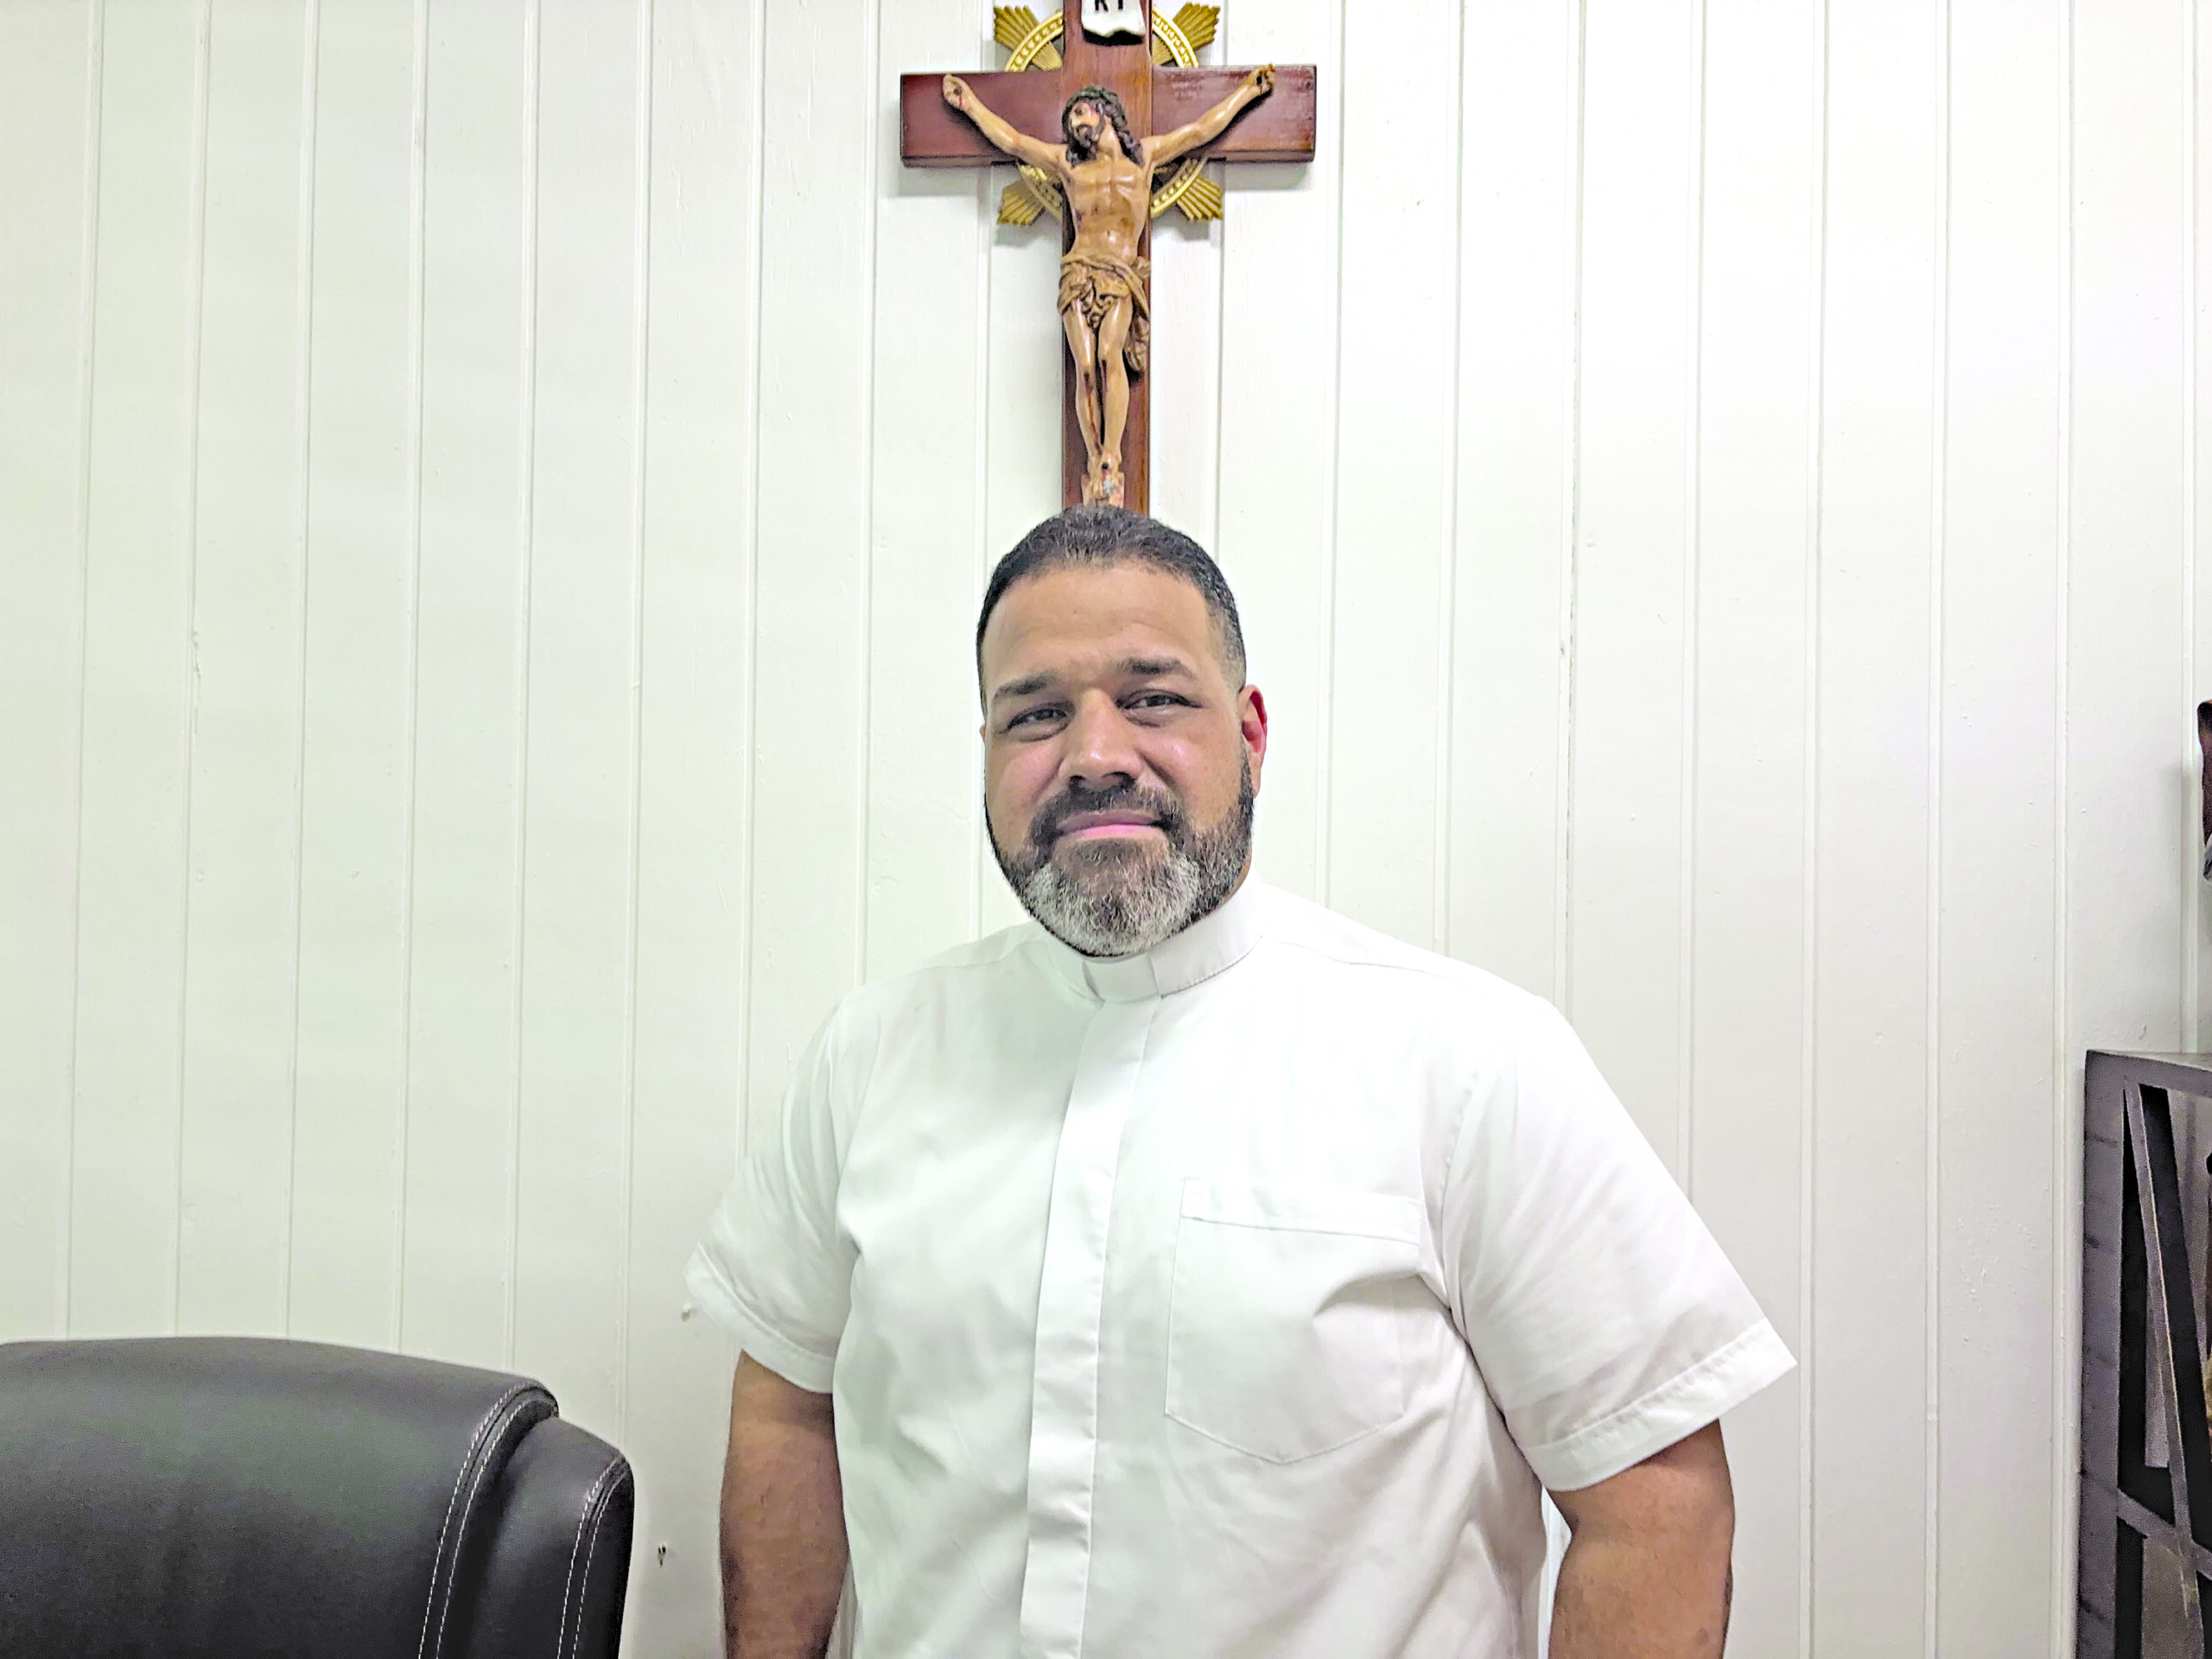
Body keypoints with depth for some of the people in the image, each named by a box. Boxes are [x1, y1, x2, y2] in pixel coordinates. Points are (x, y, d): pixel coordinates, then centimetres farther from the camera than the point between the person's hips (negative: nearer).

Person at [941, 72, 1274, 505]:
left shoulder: (1146, 156, 18)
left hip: (1122, 276, -1)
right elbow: (1011, 140, 25)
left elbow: (1202, 129, 23)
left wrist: (1247, 91, 26)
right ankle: (1094, 460, -13)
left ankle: (1112, 458, -28)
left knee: (1109, 354, -25)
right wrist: (971, 104, 30)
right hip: (1080, 273, 1)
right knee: (1085, 365, -16)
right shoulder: (1067, 163, 19)